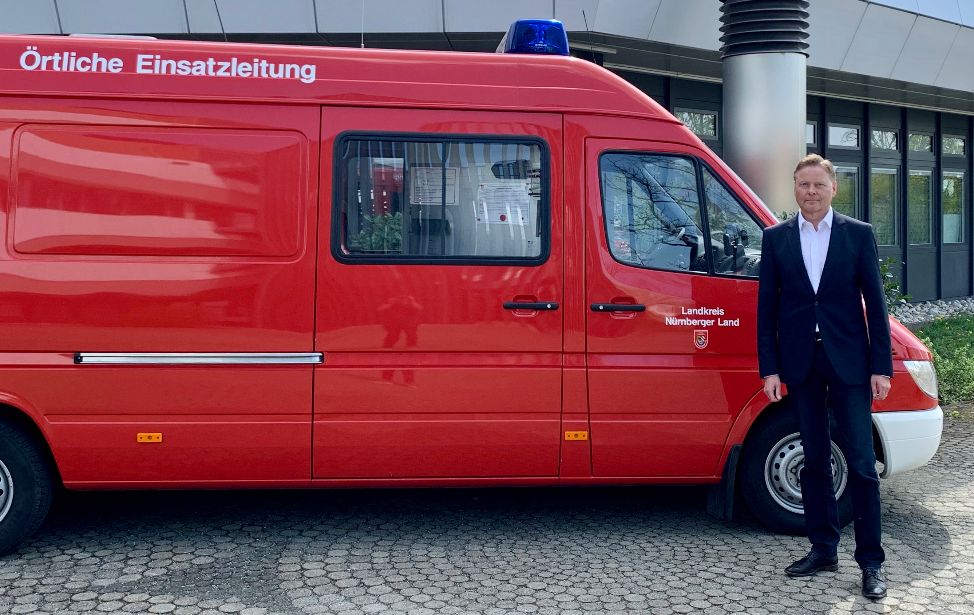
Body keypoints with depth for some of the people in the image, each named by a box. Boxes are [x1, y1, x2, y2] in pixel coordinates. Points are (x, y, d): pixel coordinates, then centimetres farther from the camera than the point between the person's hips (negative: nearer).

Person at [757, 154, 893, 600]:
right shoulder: (776, 238, 6)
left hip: (849, 362, -1)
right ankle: (823, 549, 21)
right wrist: (769, 369, -1)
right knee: (814, 459, 10)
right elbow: (767, 308, 5)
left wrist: (881, 367, -4)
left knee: (861, 462, 0)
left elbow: (875, 304, 1)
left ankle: (870, 561, 7)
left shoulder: (858, 234, 3)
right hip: (801, 363, 2)